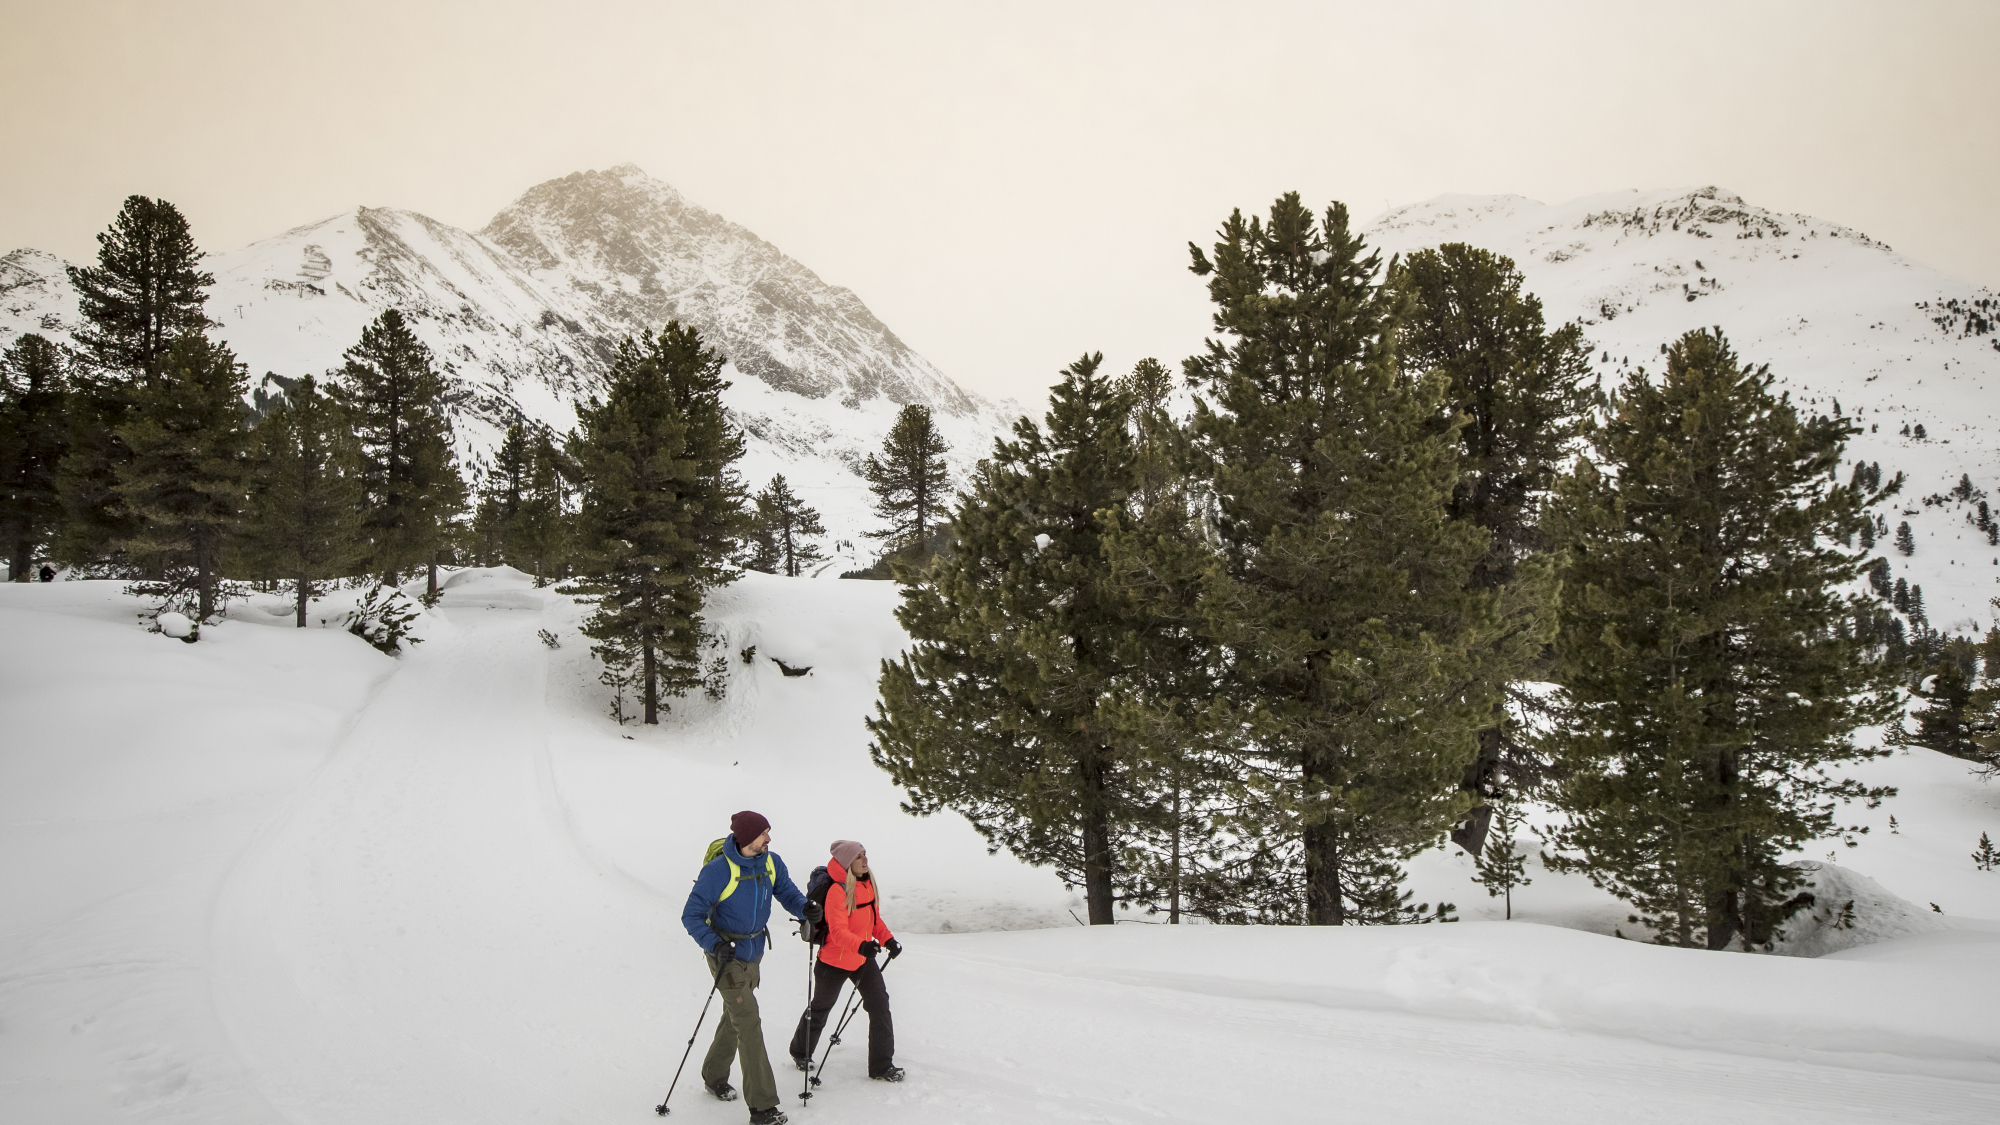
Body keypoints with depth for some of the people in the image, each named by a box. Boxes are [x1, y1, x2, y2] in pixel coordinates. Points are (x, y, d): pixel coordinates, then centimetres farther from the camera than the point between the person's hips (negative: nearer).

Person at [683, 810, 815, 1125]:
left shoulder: (771, 862, -7)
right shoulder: (719, 870, -26)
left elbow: (786, 891, -1)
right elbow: (691, 916, -23)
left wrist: (804, 908, -24)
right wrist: (713, 944, -38)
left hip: (753, 952, 7)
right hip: (726, 956, -7)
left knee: (735, 1017, 23)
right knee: (749, 1024, -10)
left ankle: (714, 1077, 46)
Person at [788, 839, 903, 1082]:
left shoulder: (868, 884, 1)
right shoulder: (837, 891, -24)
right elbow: (838, 930, -32)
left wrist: (888, 939, -3)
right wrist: (861, 945, -47)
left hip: (863, 960, 6)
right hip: (834, 961, -6)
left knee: (879, 1005, -3)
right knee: (820, 1007, 15)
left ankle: (882, 1066, 6)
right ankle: (800, 1053, 40)